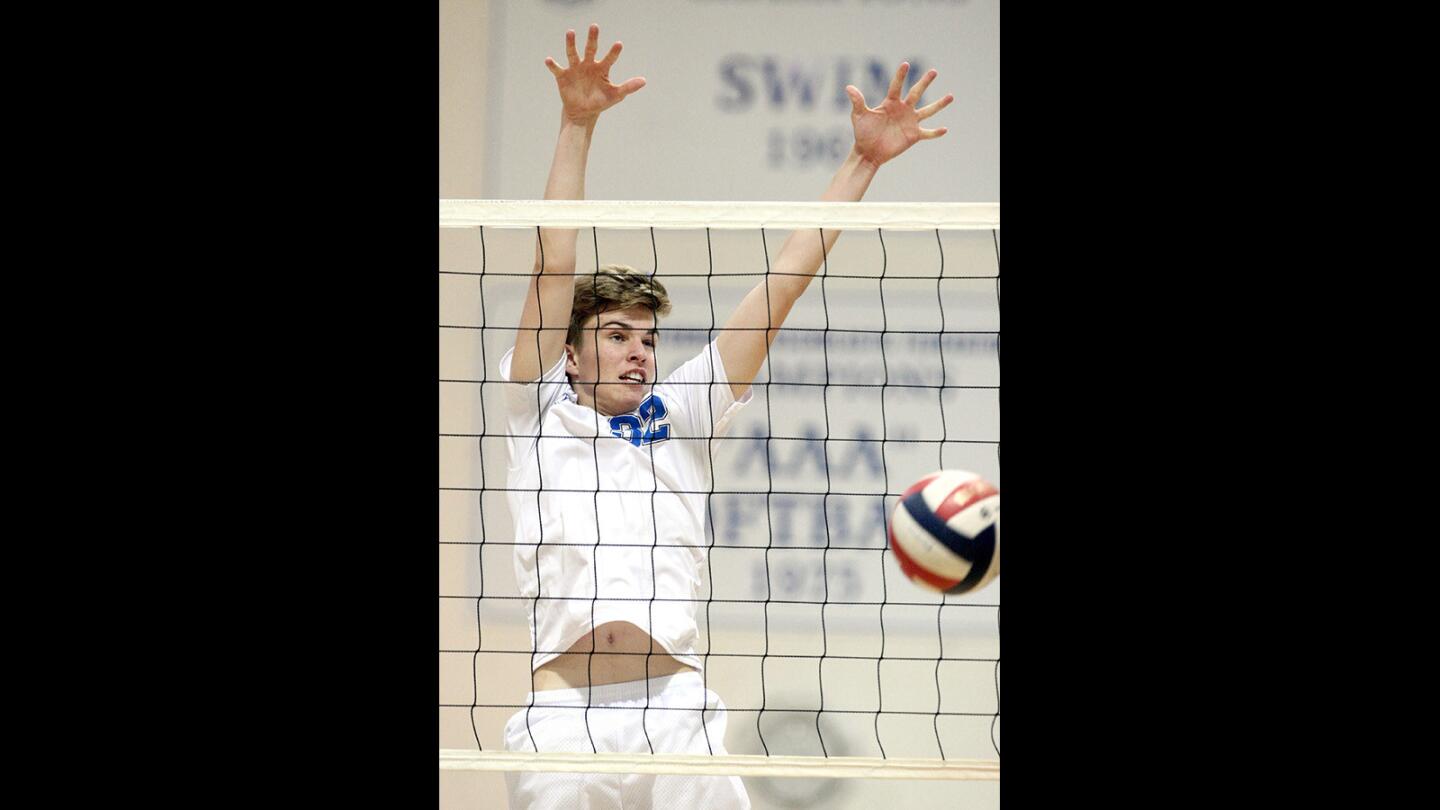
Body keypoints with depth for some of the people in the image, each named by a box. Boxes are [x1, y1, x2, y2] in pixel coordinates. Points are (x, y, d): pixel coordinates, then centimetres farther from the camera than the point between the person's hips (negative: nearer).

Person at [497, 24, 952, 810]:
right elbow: (553, 270, 8)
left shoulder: (680, 418, 21)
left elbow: (782, 283, 19)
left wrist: (862, 162, 19)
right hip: (560, 713, -2)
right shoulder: (542, 413, 15)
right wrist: (577, 126, 1)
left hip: (676, 714, 2)